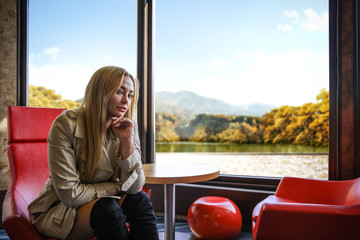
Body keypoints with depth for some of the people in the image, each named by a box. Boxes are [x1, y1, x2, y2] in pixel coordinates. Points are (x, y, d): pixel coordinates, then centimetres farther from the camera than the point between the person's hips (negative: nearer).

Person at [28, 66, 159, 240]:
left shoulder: (128, 128, -5)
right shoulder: (66, 125, -19)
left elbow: (135, 187, -11)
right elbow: (69, 194, -21)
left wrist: (127, 141, -22)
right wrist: (118, 188, -14)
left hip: (103, 205, 4)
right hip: (58, 212, -3)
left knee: (139, 200, -25)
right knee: (108, 208, -32)